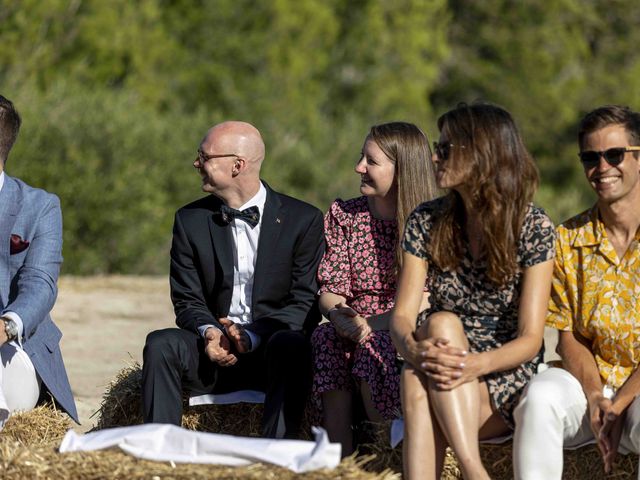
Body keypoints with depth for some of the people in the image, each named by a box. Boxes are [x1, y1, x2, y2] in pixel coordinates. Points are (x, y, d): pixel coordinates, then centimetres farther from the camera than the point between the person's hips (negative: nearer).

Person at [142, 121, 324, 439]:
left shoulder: (303, 219, 0)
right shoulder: (190, 221, 9)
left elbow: (306, 303, -5)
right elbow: (187, 302, 7)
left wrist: (252, 336, -21)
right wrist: (208, 333, -17)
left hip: (270, 348, -2)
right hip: (213, 352, 3)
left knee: (291, 346, -36)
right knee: (161, 344, -27)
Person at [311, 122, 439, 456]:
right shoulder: (342, 216, 12)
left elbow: (424, 300, -9)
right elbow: (331, 289, 5)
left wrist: (370, 323, -23)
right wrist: (341, 317, -18)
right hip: (354, 330, 3)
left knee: (372, 348, -35)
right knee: (326, 340, -30)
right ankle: (342, 460, -35)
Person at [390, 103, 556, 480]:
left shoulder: (533, 227, -5)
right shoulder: (427, 222, 6)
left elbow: (530, 339, -11)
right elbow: (402, 316, -2)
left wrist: (477, 364, -32)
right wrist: (414, 350, -28)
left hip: (503, 383, -2)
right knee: (441, 323, -33)